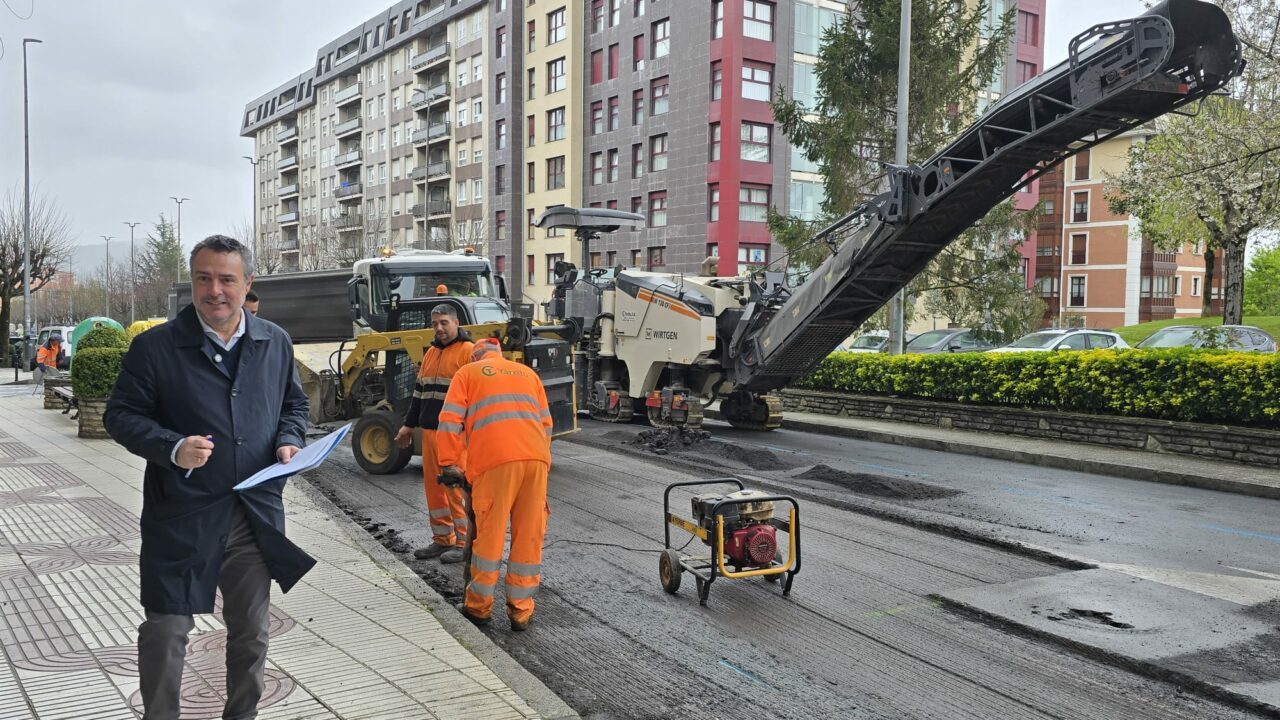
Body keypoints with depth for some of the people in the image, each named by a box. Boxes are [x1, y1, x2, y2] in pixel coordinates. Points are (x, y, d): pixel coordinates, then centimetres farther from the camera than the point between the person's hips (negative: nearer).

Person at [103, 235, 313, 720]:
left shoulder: (276, 343, 5)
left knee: (251, 631, 16)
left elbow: (293, 404, 17)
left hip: (257, 513, 4)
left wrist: (288, 441, -3)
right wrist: (172, 448, -20)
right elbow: (120, 415, -3)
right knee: (166, 630, 2)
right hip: (182, 516, -3)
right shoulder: (155, 346, -7)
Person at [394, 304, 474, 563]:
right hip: (429, 430, 8)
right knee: (433, 485, 10)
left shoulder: (467, 351, -7)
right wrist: (409, 425, 23)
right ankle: (442, 539, 19)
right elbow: (420, 391, 24)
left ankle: (463, 542, 5)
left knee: (455, 486, -4)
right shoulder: (431, 352, 18)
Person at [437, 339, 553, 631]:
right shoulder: (528, 373, 29)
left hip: (495, 461, -3)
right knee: (529, 537, 8)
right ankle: (520, 611, 15)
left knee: (489, 535, 6)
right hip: (536, 457, 3)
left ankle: (479, 606, 20)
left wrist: (449, 463, 14)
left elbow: (450, 421, 8)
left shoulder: (468, 373, 18)